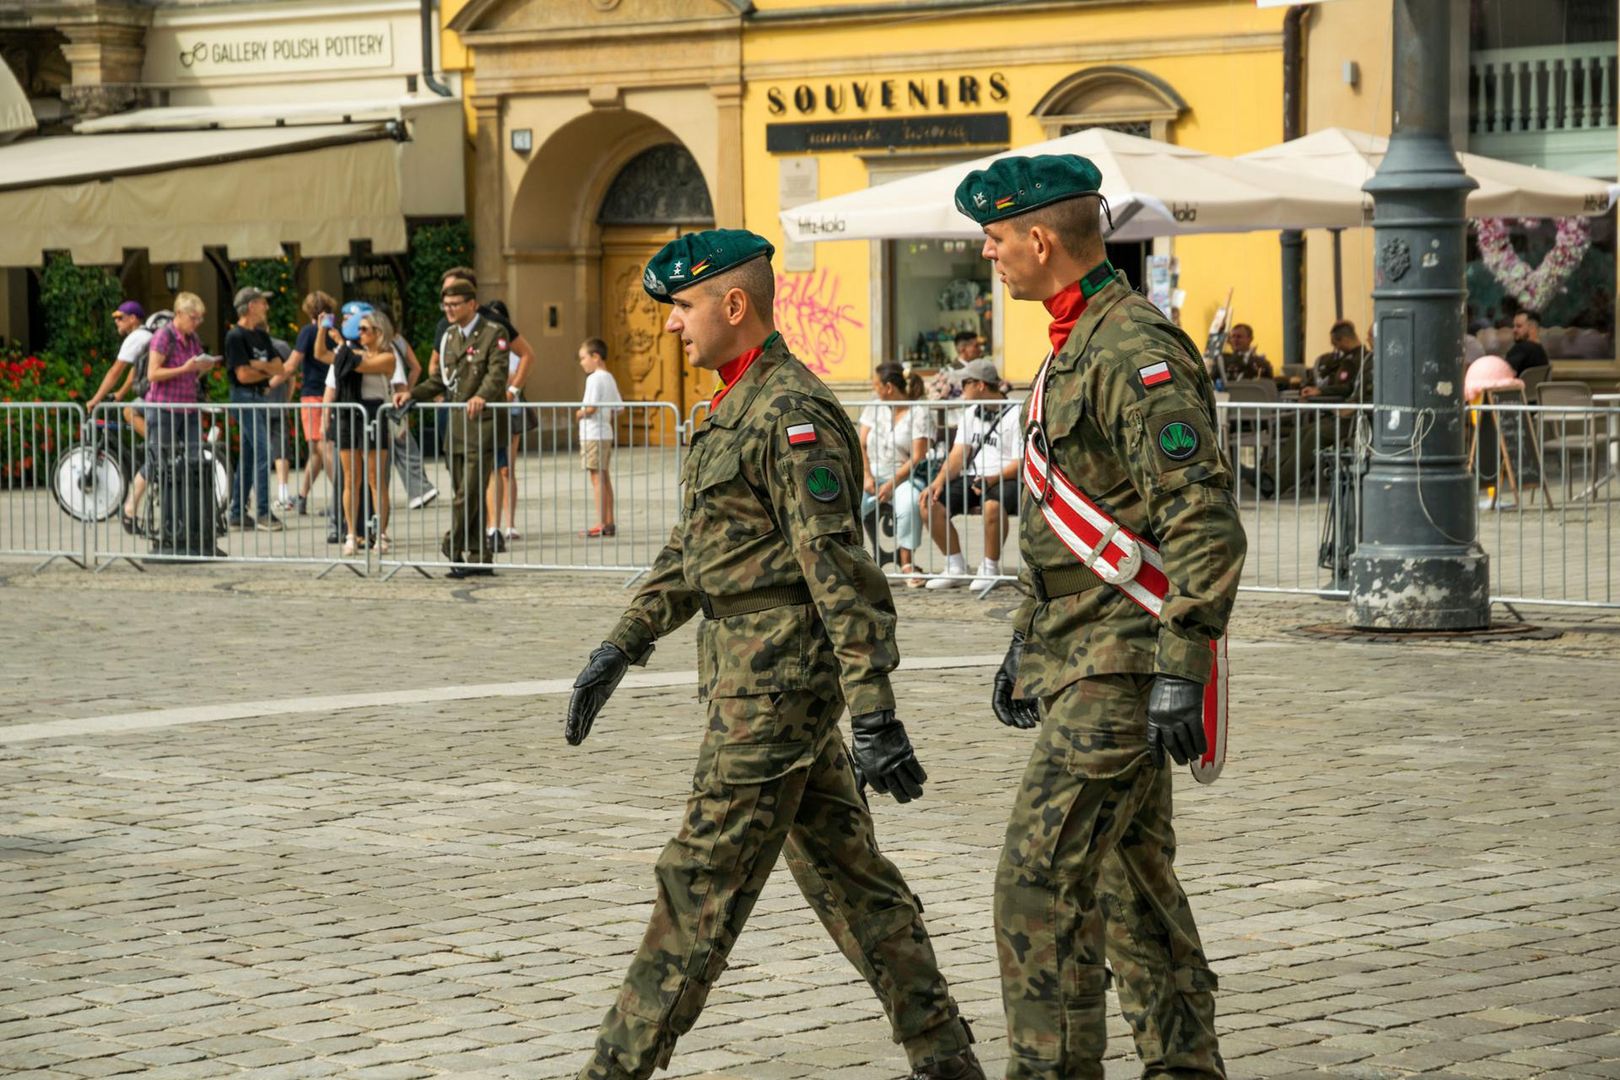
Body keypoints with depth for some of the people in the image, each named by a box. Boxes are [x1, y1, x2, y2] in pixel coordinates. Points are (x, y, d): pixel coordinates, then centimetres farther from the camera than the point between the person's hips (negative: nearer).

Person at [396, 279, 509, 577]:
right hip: (455, 427, 7)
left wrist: (481, 397, -36)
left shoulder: (494, 334, -5)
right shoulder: (449, 337, 18)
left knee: (469, 494, -10)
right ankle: (479, 558, 11)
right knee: (468, 496, 7)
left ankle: (452, 549, -8)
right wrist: (412, 394, 5)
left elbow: (497, 375, -17)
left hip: (481, 426, -7)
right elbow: (440, 379, 21)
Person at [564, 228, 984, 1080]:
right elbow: (690, 549, 24)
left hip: (779, 678, -10)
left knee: (703, 878, -5)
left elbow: (839, 568, -22)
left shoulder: (792, 413, -17)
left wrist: (873, 715, -25)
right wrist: (620, 648, 23)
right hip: (753, 669, 10)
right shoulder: (737, 408, 15)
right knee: (843, 872, 12)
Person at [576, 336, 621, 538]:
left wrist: (579, 414, -4)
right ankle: (609, 522, 15)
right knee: (604, 476, 12)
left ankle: (601, 524, -8)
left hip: (593, 434, -9)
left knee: (597, 477, -8)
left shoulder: (594, 379, -14)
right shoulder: (610, 378, 14)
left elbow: (591, 407, -21)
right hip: (606, 433, 9)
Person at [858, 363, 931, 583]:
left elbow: (917, 458, -9)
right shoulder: (873, 408, 13)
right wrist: (867, 476, -9)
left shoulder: (919, 413, -2)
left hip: (904, 476, -4)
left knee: (910, 504, -37)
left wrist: (892, 484, -19)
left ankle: (906, 562, -29)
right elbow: (861, 446, 9)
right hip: (872, 474, 4)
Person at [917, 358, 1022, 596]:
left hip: (1005, 479, -7)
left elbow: (1022, 462, -13)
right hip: (972, 478, 7)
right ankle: (956, 568, -4)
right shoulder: (970, 413, 16)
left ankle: (990, 568, -21)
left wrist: (994, 478, -28)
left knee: (992, 505, -40)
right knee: (930, 504, -14)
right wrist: (940, 481, -8)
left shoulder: (1015, 415, -7)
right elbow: (959, 452, 9)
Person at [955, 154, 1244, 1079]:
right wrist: (1027, 645, 25)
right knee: (1133, 876, 14)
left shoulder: (1139, 353, -18)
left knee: (1042, 879, -10)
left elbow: (1205, 523, -23)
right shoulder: (1077, 347, 15)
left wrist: (1181, 674, -26)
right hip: (1080, 659, 10)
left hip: (1122, 671, -10)